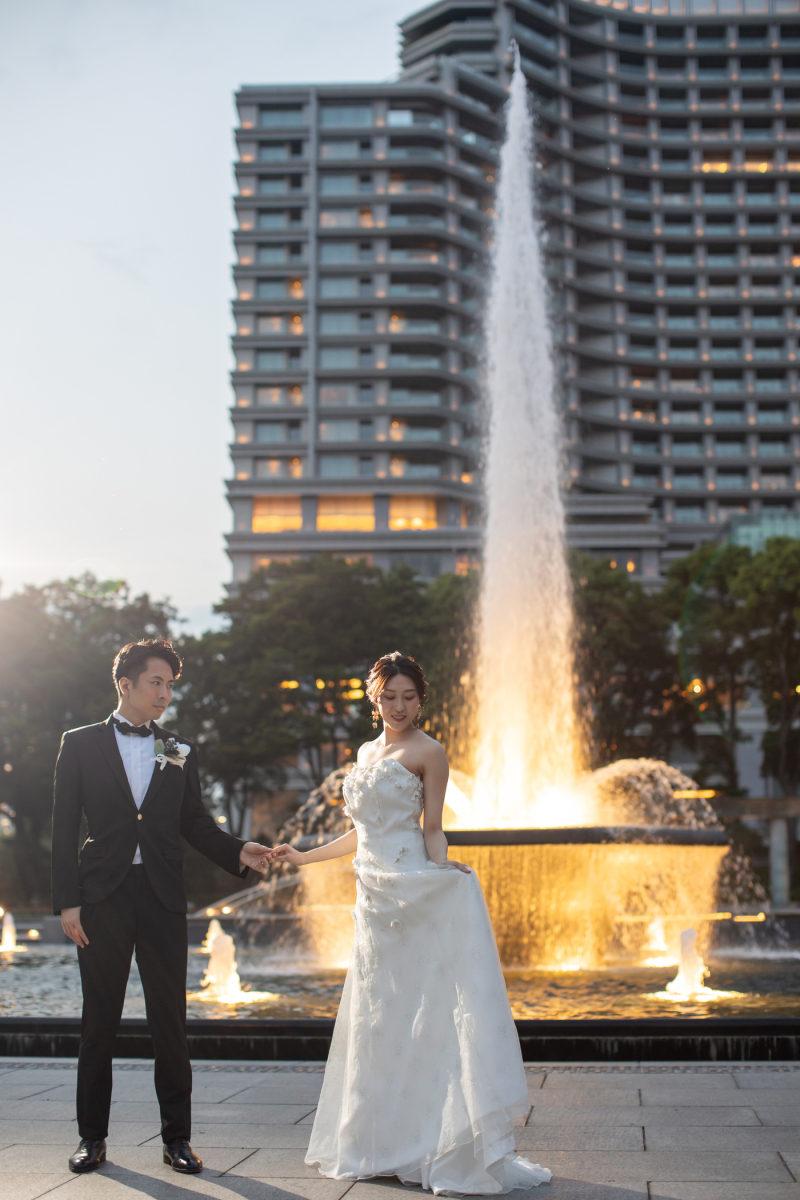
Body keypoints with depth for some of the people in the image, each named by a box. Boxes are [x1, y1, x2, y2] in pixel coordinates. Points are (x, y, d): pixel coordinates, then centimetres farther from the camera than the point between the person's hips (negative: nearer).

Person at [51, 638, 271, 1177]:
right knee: (99, 1020, 7)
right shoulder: (80, 745, 4)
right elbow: (65, 828, 1)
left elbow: (195, 823, 12)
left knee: (170, 1021, 4)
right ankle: (93, 1137, 20)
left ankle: (177, 1137, 15)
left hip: (162, 899, 2)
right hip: (102, 897, -1)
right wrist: (67, 902, -5)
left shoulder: (180, 753, 11)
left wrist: (238, 851, -6)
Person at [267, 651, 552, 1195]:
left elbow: (432, 829, -4)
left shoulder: (428, 752, -2)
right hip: (376, 899, 7)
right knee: (378, 1017, 9)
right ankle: (384, 1144, 17)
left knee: (424, 1012, -7)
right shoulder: (366, 752, 17)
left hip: (416, 896, -7)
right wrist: (303, 857, 26)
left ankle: (441, 1144, -3)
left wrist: (438, 871, -22)